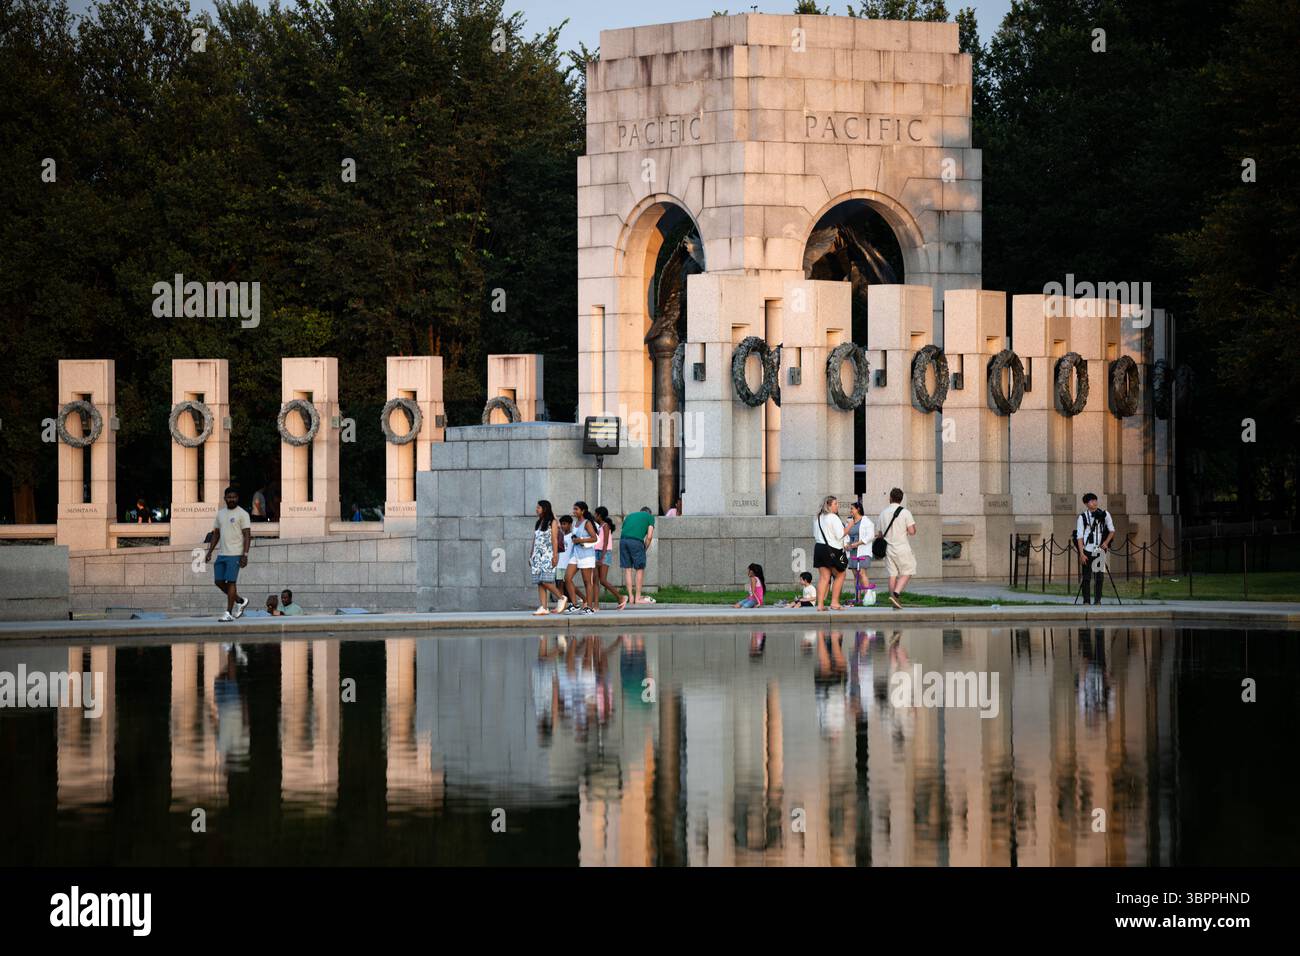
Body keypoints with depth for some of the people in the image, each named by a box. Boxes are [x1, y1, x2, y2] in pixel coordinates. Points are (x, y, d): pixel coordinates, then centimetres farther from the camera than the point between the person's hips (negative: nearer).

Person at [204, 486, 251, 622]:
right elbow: (216, 534, 21)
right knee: (219, 581, 6)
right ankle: (240, 601, 24)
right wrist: (209, 552, 14)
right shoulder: (220, 513, 15)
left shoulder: (242, 514, -5)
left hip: (235, 554, -7)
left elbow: (247, 536, -9)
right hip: (222, 554, 7)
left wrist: (245, 555, -17)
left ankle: (229, 613, -5)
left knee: (230, 581, -9)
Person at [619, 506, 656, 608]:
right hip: (636, 541, -5)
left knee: (627, 569, 10)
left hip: (623, 540, 5)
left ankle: (630, 597, 12)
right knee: (640, 569, 5)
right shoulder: (650, 517, 17)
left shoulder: (630, 515, 30)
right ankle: (638, 598, 6)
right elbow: (649, 536, 4)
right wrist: (645, 549, 15)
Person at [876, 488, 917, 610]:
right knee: (906, 573, 4)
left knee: (892, 575, 7)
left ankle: (895, 602, 6)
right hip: (902, 548, -4)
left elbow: (881, 533, 11)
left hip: (889, 548, 4)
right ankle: (895, 594, -16)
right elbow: (911, 532, -11)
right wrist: (914, 526, 11)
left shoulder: (883, 513, 5)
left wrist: (878, 535, 33)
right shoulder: (905, 512, -8)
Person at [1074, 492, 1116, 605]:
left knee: (1099, 576, 0)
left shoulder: (1104, 515, 3)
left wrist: (1106, 542, -7)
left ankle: (1097, 600, 6)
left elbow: (1112, 530, 11)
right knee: (1086, 576, -2)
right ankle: (1086, 600, 3)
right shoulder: (1082, 517, -2)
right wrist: (1081, 553, -11)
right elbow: (1079, 536, -3)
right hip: (1087, 551, -1)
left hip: (1100, 551, 1)